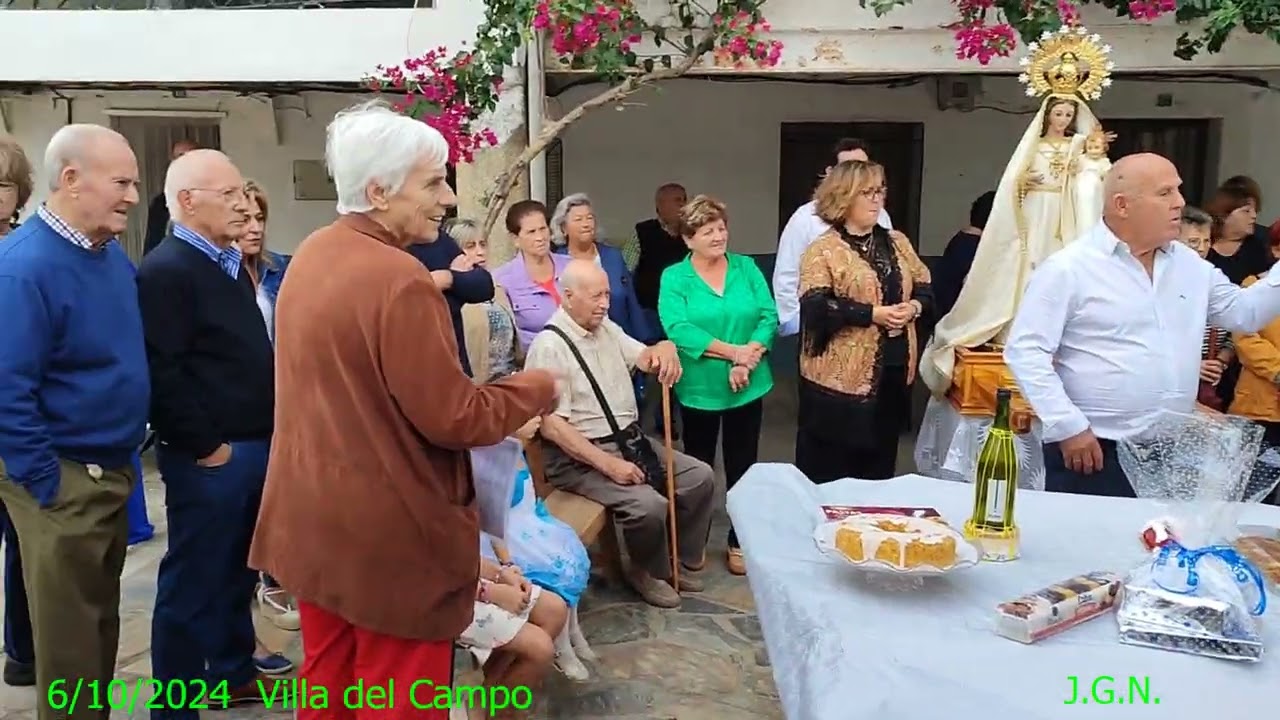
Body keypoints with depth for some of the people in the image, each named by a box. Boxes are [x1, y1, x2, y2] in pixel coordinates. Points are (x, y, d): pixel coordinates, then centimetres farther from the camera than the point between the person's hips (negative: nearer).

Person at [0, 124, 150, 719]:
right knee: (70, 639, 7)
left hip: (112, 470, 8)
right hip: (64, 479, -8)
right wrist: (49, 485, -18)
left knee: (101, 621, 21)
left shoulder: (112, 255, 5)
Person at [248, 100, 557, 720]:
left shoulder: (310, 255, 5)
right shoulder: (400, 279, -23)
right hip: (389, 532, -9)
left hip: (315, 518, 9)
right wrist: (537, 388, -6)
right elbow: (452, 418, -21)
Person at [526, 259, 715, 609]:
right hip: (579, 456, -9)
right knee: (649, 504, -27)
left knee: (700, 476, 0)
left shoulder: (606, 327, 9)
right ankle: (647, 572, 4)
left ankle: (677, 560, 17)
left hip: (629, 440, 9)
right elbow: (552, 426, -22)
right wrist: (609, 464, -24)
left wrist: (665, 350, -15)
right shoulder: (549, 347, -18)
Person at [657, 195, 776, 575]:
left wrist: (750, 356, -20)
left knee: (742, 467, 11)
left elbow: (768, 316, -4)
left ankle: (740, 542, 26)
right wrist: (732, 351, -23)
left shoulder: (747, 268, 3)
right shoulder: (674, 277, -5)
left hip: (747, 387, 2)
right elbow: (677, 329, -18)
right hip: (700, 388, -2)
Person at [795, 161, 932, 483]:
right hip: (841, 377, -6)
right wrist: (873, 314, -21)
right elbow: (816, 308, -18)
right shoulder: (823, 251, -7)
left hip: (893, 372, 6)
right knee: (830, 477, 2)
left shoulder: (897, 242, 13)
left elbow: (925, 288, 16)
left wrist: (914, 306, -6)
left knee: (879, 470, 16)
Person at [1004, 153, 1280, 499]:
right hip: (1094, 450, -6)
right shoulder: (1068, 268, -10)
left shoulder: (1190, 264, 11)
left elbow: (1242, 312, 20)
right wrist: (1068, 427, -18)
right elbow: (1025, 351, -13)